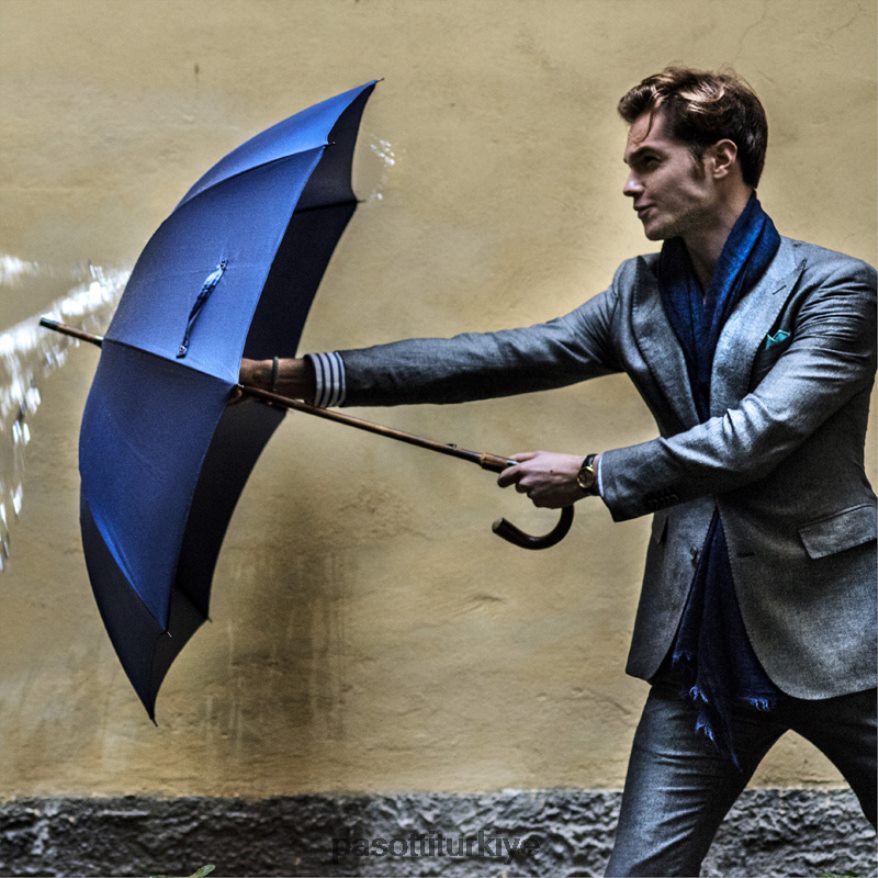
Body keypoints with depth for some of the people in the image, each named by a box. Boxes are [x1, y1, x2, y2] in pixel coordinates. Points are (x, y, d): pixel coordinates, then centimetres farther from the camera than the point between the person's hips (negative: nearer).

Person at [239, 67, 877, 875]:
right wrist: (305, 374, -2)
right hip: (702, 648, 4)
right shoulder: (640, 294, 8)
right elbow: (489, 361, 3)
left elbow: (757, 432, -19)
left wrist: (592, 476, -14)